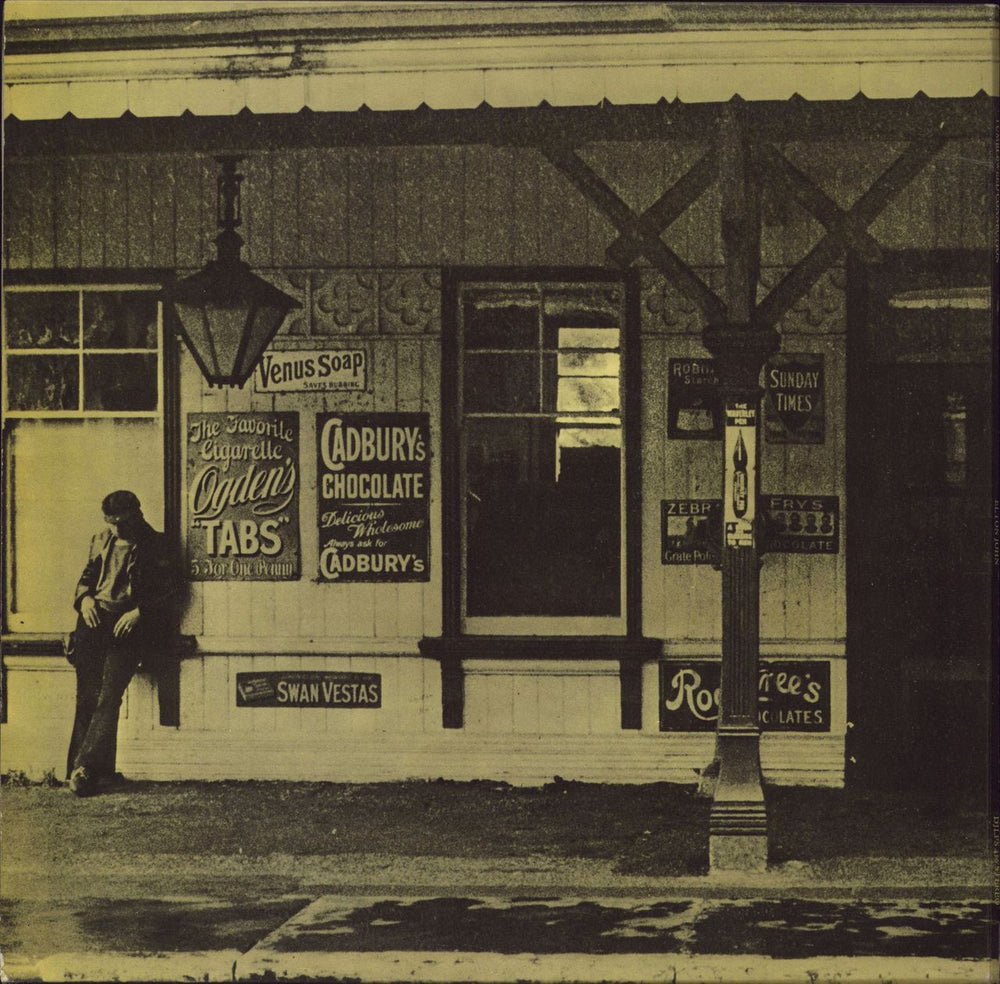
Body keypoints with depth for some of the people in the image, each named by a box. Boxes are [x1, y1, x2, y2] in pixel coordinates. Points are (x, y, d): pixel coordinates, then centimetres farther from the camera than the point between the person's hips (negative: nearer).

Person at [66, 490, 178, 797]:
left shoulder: (154, 546, 7)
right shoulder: (101, 541, 21)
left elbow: (168, 593, 2)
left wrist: (138, 613, -11)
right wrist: (85, 598, 4)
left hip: (130, 623, -4)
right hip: (96, 618, 4)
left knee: (109, 694, -18)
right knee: (87, 694, -9)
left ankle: (85, 767, -21)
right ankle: (97, 769, -11)